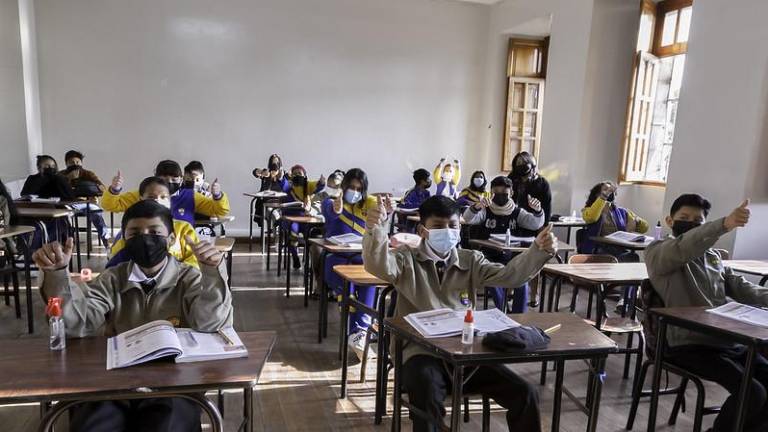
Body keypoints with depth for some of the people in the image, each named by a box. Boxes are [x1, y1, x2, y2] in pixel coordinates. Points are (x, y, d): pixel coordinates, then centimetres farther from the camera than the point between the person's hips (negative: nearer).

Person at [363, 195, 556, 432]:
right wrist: (375, 228, -41)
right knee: (429, 402, -35)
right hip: (421, 353, -4)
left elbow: (508, 275, 0)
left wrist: (539, 251, -18)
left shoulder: (470, 261, 13)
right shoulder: (407, 259, 1)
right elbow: (378, 265, -20)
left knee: (525, 393, -6)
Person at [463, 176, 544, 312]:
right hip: (489, 259, -1)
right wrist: (476, 207, -39)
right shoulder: (485, 211, 2)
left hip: (511, 259, 2)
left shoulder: (517, 212, 8)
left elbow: (536, 224, -6)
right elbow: (468, 218, -17)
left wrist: (537, 211, -29)